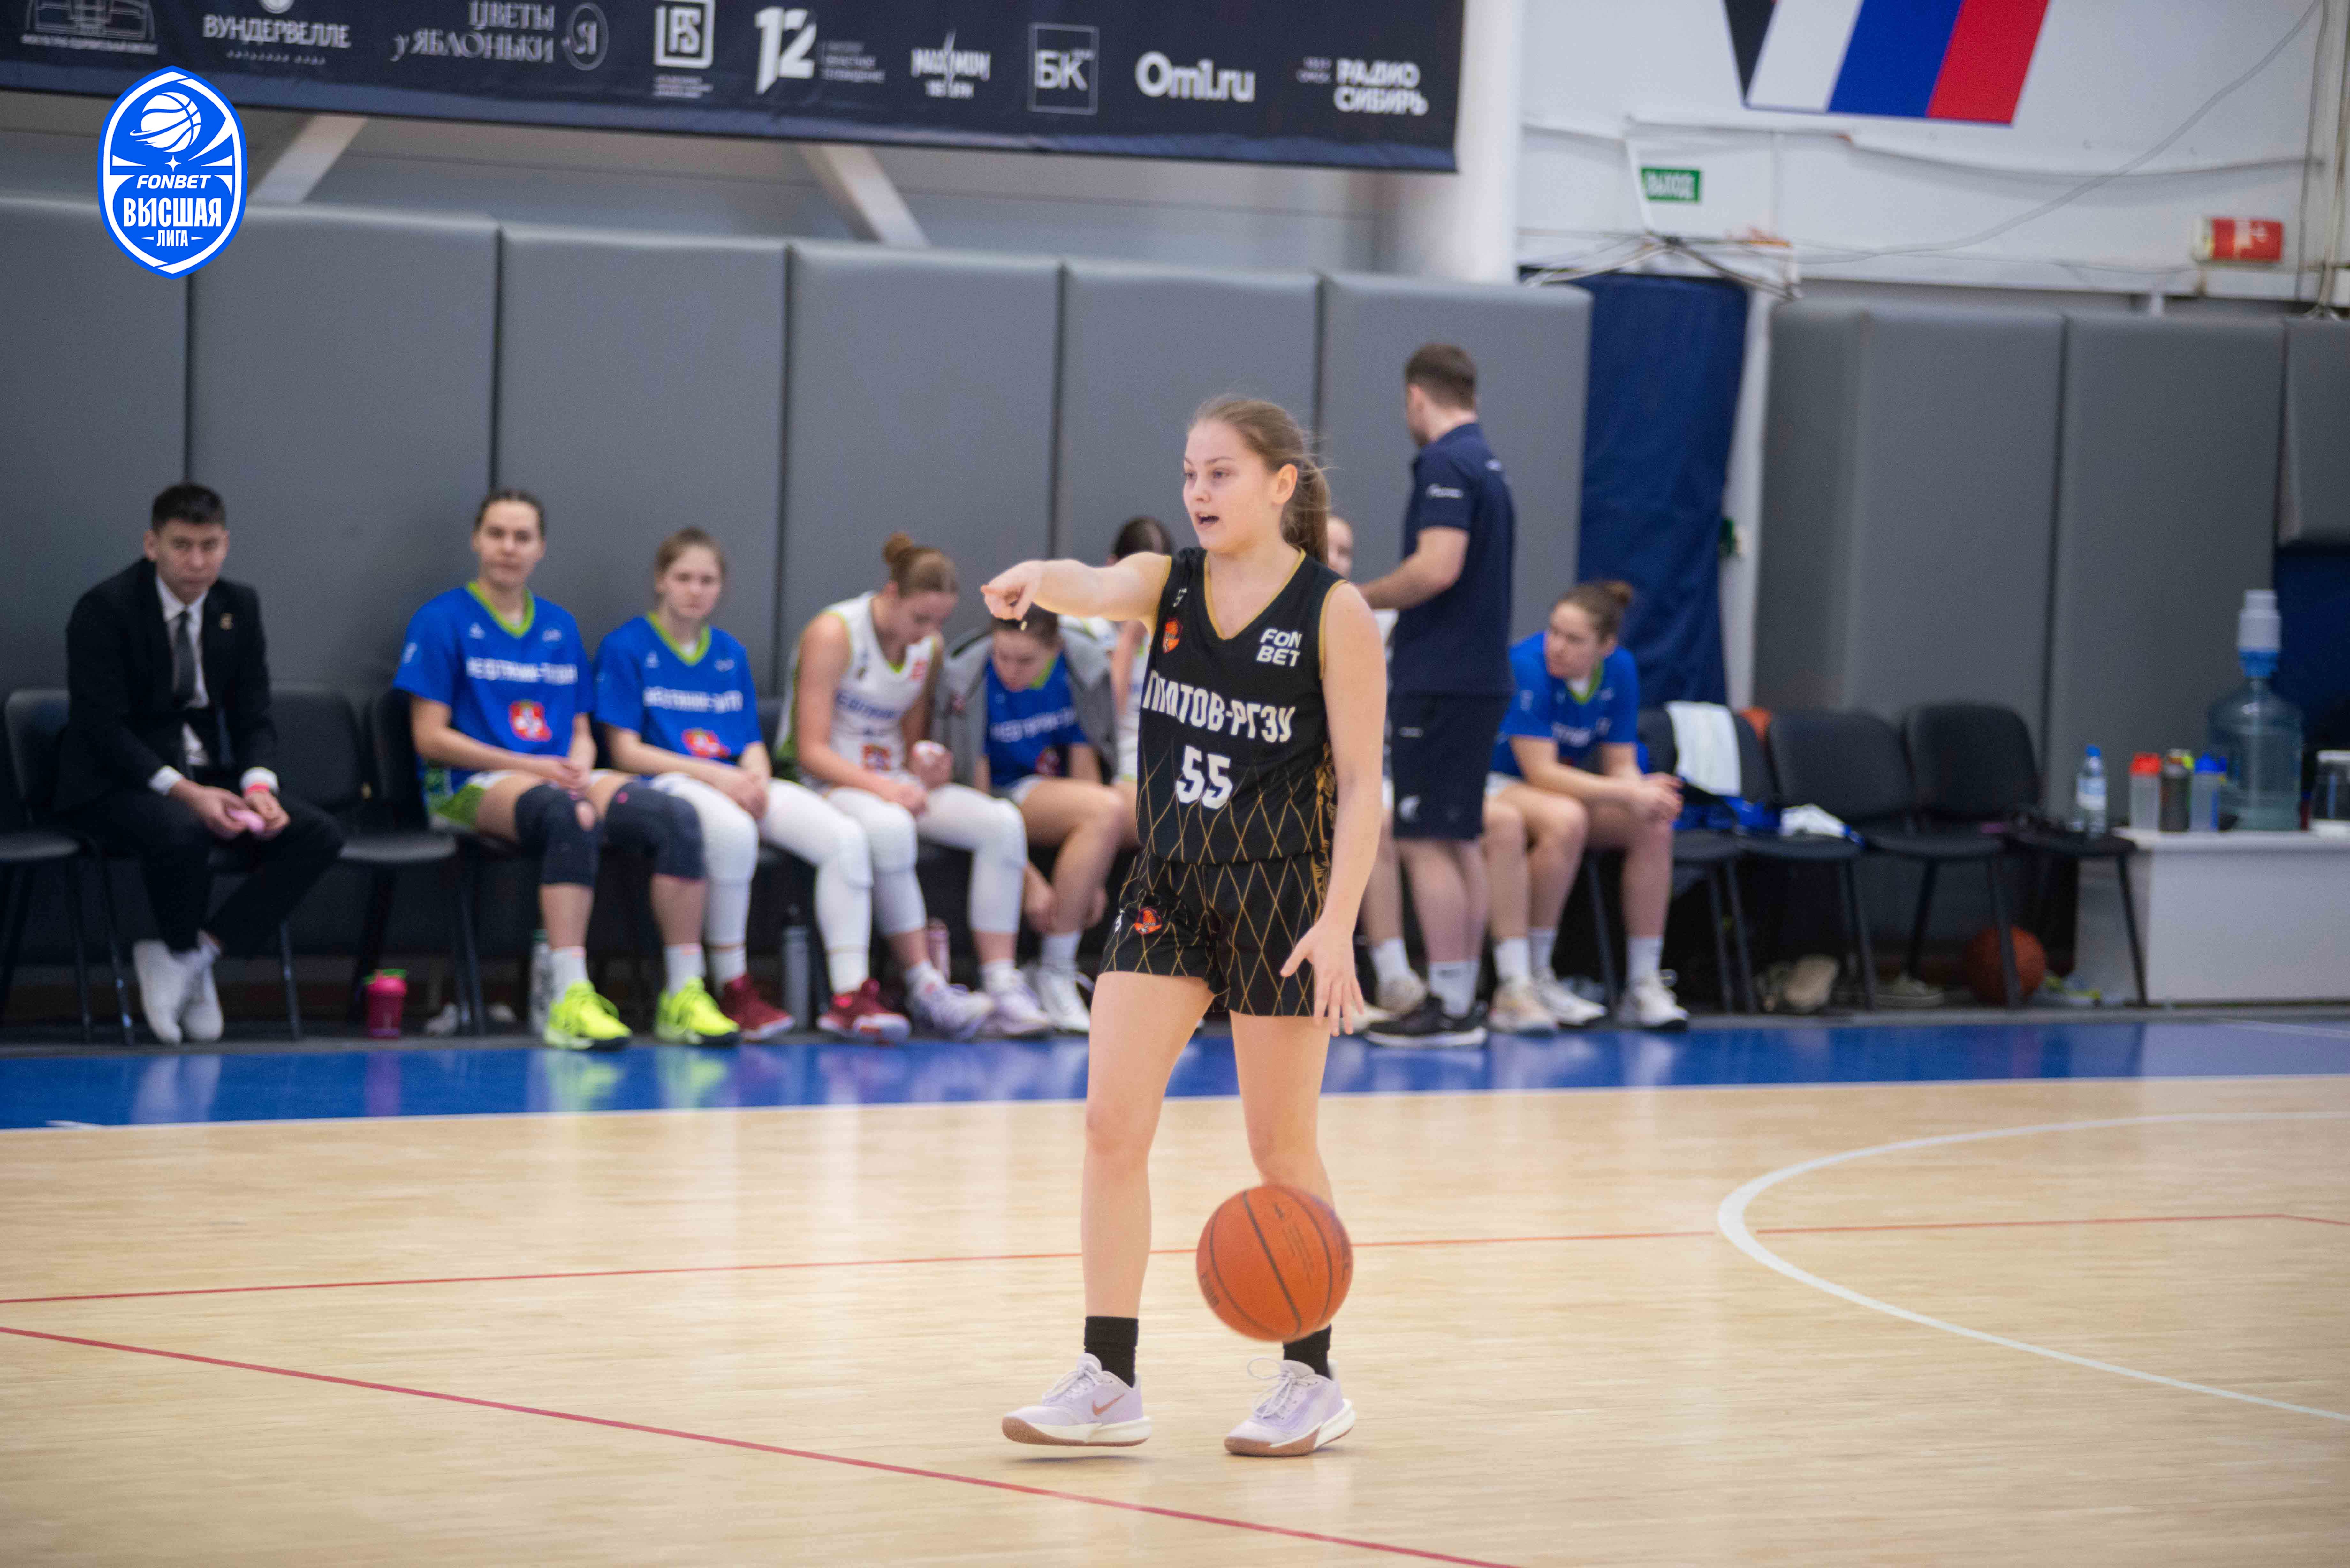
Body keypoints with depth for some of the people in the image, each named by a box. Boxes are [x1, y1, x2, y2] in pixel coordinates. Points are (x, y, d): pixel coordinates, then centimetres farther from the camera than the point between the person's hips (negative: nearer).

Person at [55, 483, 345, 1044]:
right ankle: (188, 961, -10)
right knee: (180, 831, -39)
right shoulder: (104, 610, -12)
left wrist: (258, 787, -15)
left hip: (209, 777, 6)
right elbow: (101, 726, -18)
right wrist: (183, 792, -29)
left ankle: (196, 951, -16)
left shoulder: (239, 607, 5)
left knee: (319, 835, -16)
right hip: (115, 782, -6)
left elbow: (253, 717, 7)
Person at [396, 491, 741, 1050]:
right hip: (471, 788, -6)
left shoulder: (561, 627, 20)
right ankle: (570, 1000, -48)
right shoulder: (442, 621, 3)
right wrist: (531, 767, -11)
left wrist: (579, 768, -6)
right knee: (568, 815, -40)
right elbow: (430, 737, -4)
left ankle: (684, 995, -23)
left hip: (559, 779, 6)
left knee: (675, 816, -22)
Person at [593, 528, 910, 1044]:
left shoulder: (731, 654, 21)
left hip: (735, 784, 6)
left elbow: (752, 743, 18)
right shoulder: (626, 648, 3)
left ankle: (850, 997, -24)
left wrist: (756, 778, -8)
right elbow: (625, 750, -5)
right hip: (666, 784, -6)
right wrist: (716, 775, -14)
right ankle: (733, 991, -28)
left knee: (846, 838, -19)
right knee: (733, 832, -41)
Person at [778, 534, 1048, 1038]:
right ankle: (925, 989, -34)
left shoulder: (930, 648, 9)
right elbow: (812, 751, -17)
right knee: (889, 827, -41)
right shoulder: (833, 634, -13)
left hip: (891, 782, 7)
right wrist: (879, 786, -30)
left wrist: (924, 766, -7)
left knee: (1001, 821, -17)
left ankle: (1003, 986, -22)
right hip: (822, 783, -7)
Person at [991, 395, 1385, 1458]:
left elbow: (1361, 783, -9)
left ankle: (1313, 1381, 19)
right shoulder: (1168, 584, 3)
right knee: (1111, 1123, -4)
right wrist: (1035, 581, -44)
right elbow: (1096, 590, -20)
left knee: (1280, 1146, 4)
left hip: (1281, 890, -4)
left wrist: (1338, 922, -18)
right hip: (1168, 883, 4)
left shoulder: (1333, 613, -8)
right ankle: (1109, 1382, 2)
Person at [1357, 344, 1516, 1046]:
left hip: (1440, 684, -10)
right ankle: (1461, 1000, 14)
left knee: (1427, 843, -8)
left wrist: (1358, 600, -11)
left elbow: (1437, 568, -24)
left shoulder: (1445, 464, -13)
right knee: (1461, 842, 12)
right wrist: (1392, 618, 22)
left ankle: (1450, 1007, -10)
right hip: (1481, 677, 10)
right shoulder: (1487, 466, 16)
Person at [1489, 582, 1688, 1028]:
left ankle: (1644, 983, -14)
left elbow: (1621, 766, -2)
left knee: (1654, 827, -18)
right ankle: (1530, 977, -28)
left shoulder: (1619, 670, -5)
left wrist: (1648, 796, -27)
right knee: (1565, 820, -38)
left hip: (1564, 788, 6)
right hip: (1494, 786, -6)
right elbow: (1541, 772, -27)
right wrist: (1630, 794, -31)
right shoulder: (1527, 665, -25)